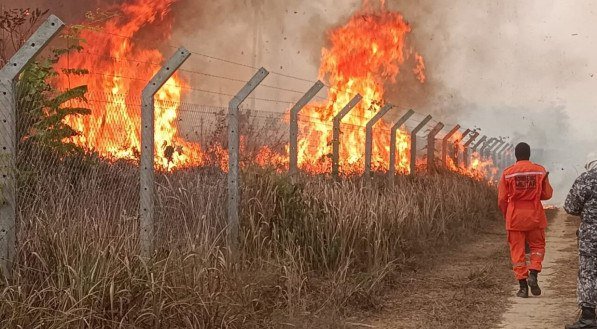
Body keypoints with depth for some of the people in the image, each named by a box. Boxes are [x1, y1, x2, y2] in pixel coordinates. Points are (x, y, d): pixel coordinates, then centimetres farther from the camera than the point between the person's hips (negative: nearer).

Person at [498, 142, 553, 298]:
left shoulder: (507, 173, -4)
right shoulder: (540, 171, -2)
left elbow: (501, 199, -1)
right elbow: (547, 194, 3)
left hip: (515, 218, 0)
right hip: (535, 216, 0)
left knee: (517, 251, 6)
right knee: (537, 246, 17)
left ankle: (523, 286, 3)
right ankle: (533, 274, -5)